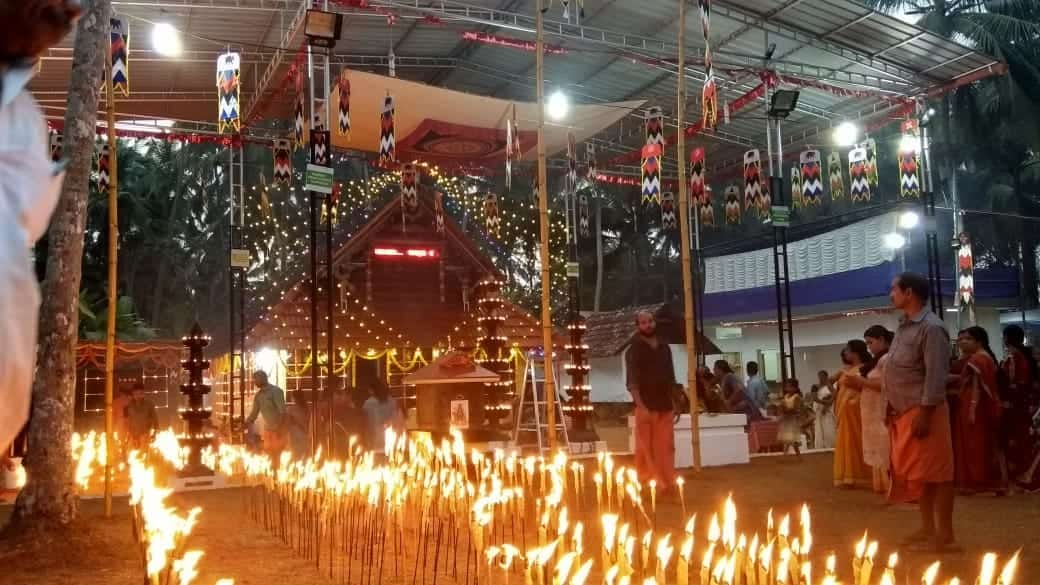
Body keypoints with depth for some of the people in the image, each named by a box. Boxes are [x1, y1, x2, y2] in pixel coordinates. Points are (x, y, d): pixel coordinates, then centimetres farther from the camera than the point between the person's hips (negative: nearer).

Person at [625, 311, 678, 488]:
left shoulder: (664, 348, 13)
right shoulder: (634, 350, -3)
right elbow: (632, 382, -11)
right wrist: (641, 406, -21)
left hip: (665, 407, 5)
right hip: (646, 407, -5)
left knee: (666, 448, 6)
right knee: (646, 449, -3)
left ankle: (668, 484, 14)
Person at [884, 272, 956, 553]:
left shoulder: (931, 327, -14)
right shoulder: (904, 326, 15)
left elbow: (936, 375, -19)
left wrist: (924, 413, -22)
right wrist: (892, 408, 17)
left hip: (923, 411, -9)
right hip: (904, 412, 9)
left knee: (935, 473, -2)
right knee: (915, 473, 14)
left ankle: (944, 535, 5)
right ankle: (928, 528, 24)